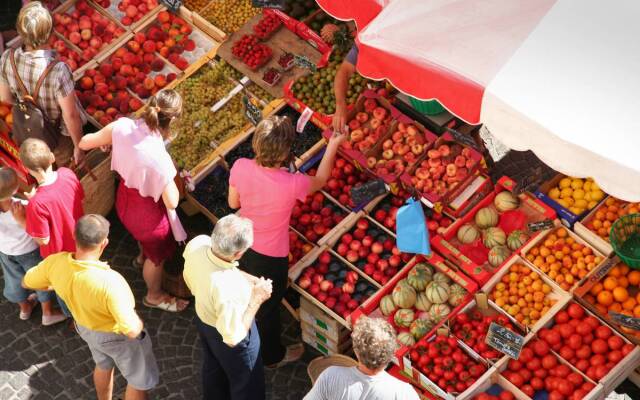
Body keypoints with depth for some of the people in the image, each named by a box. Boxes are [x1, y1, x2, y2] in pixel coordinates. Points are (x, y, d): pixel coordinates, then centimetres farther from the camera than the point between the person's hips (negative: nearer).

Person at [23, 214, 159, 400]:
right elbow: (132, 331, -38)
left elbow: (27, 282, -3)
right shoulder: (109, 281, -43)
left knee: (103, 366, 36)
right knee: (140, 381, 21)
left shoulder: (55, 263, -26)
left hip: (85, 328, 6)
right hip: (118, 336, -6)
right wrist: (137, 320, -14)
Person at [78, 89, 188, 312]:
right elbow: (172, 202, -27)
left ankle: (143, 257, 71)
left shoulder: (123, 126, -25)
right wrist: (172, 179, -11)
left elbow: (84, 143, -9)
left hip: (125, 196, 6)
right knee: (158, 254, 26)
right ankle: (155, 296, 52)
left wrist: (108, 141, 11)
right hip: (147, 209, -6)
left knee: (143, 233, 41)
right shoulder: (159, 159, -40)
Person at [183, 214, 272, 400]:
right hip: (225, 333, -7)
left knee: (212, 366, 36)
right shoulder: (229, 290, -46)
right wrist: (256, 299, -27)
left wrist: (243, 277, -8)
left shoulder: (197, 243, -29)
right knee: (246, 383, 23)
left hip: (202, 315, 7)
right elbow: (233, 338, -31)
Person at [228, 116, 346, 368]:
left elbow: (233, 203, -5)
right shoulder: (292, 184, -35)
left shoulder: (240, 167, -24)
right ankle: (272, 355, 49)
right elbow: (320, 180, -11)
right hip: (270, 257, -4)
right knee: (268, 308, 22)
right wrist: (333, 145, -1)